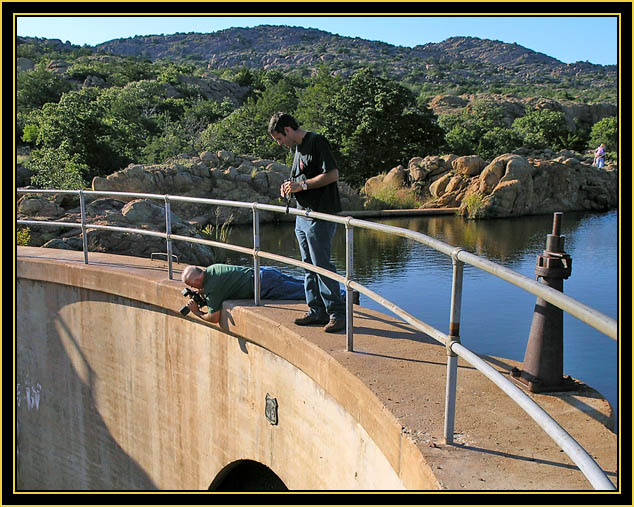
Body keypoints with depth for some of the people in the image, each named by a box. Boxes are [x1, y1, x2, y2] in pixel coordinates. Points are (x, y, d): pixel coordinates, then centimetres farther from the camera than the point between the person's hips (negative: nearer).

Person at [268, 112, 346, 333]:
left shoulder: (317, 142, -10)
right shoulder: (298, 148, 18)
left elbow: (333, 174, -18)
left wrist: (302, 185, -17)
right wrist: (290, 186, 7)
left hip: (321, 216, -10)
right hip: (303, 216, 10)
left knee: (322, 264, -9)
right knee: (309, 265, 11)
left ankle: (337, 313, -1)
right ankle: (317, 311, 19)